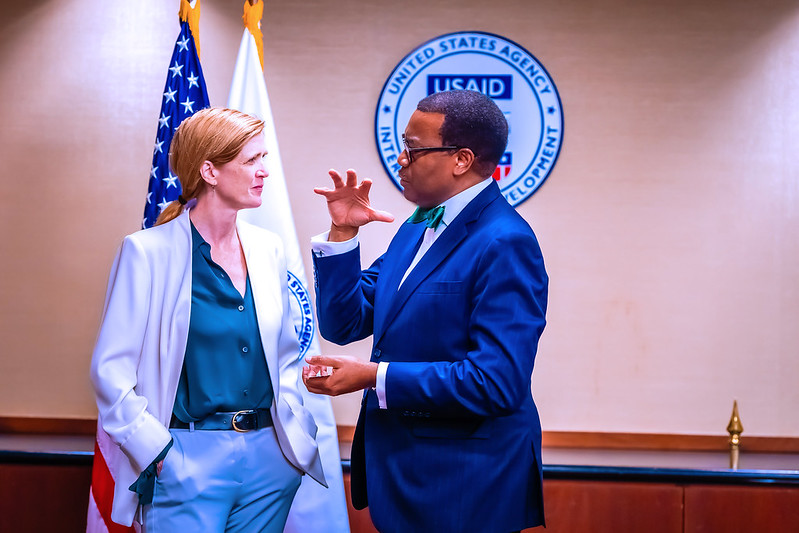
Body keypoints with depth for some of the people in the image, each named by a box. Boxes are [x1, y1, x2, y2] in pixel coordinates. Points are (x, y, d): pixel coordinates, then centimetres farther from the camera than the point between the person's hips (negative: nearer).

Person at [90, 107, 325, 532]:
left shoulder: (267, 248, 8)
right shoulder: (147, 251, -8)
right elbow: (111, 369, -8)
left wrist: (293, 430, 3)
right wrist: (159, 451, -13)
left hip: (270, 459, 5)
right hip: (187, 462, -5)